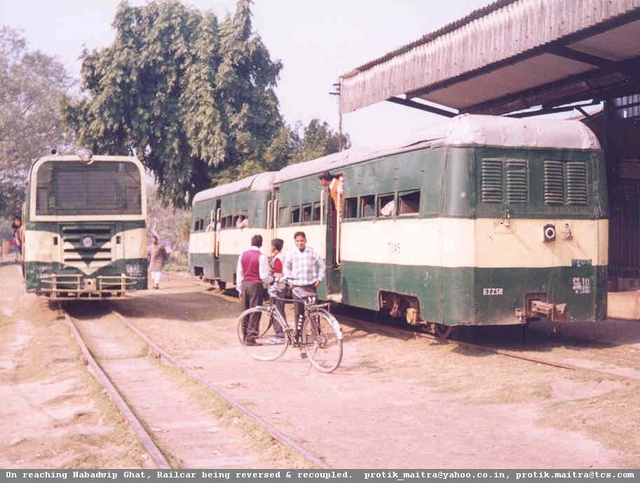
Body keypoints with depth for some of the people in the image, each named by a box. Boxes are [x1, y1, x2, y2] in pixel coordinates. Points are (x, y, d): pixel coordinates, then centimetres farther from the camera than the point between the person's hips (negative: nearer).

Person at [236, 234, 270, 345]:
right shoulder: (261, 256, -11)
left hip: (245, 285, 5)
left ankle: (245, 336, 22)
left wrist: (239, 289, 17)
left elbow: (239, 273, 9)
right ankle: (250, 339, -1)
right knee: (255, 313, 0)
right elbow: (264, 276, -14)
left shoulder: (243, 255, 5)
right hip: (256, 285, -5)